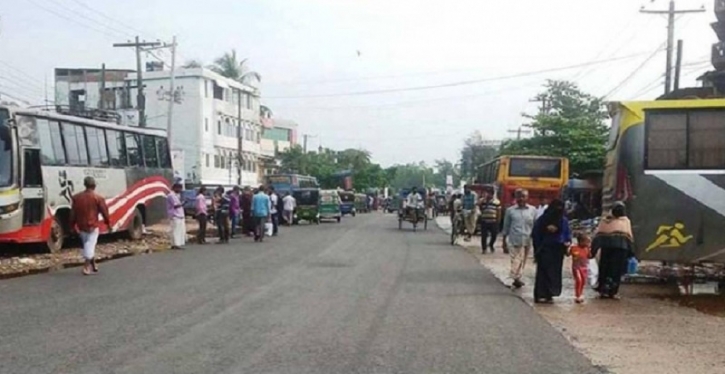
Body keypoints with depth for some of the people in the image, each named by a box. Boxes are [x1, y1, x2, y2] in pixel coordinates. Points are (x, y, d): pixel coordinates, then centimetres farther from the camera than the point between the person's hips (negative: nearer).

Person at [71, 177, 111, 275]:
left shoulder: (76, 198, 5)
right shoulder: (98, 198, -9)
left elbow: (73, 213, 7)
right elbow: (104, 212, -6)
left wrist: (72, 225, 14)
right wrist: (108, 224, 4)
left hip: (81, 227, 5)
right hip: (93, 226, -5)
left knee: (87, 246, 18)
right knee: (90, 246, -4)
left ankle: (93, 265, 27)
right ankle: (87, 266, -12)